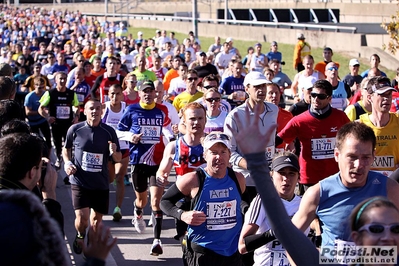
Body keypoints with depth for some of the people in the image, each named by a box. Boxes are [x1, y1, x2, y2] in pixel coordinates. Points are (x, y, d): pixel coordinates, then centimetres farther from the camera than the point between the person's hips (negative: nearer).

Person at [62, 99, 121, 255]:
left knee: (97, 218, 10)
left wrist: (114, 152, -18)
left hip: (101, 183, 2)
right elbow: (66, 148, 15)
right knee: (82, 217, -12)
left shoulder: (109, 132, -2)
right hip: (80, 182, -2)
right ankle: (80, 236, 22)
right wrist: (67, 163, -2)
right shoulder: (75, 130, -4)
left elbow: (118, 159, 4)